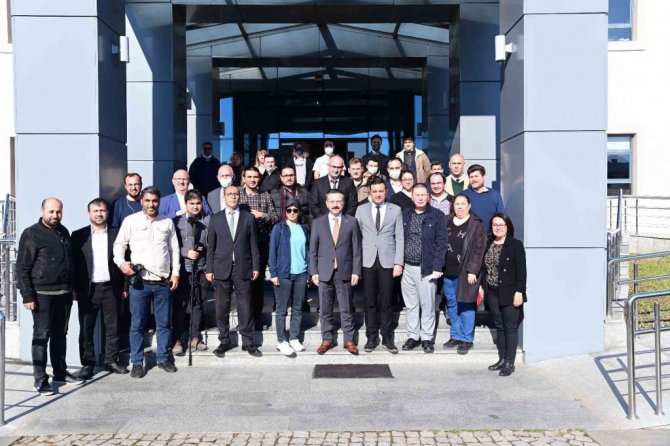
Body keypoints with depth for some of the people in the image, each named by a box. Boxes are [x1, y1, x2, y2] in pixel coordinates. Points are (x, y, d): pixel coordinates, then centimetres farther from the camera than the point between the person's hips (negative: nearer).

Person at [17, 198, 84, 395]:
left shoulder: (63, 232, 12)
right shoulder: (31, 234, -8)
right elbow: (22, 268, -10)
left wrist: (73, 287, 16)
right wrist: (28, 296, -15)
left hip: (64, 293, 6)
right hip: (42, 294, -6)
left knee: (60, 334, 14)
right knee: (42, 336, -1)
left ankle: (60, 372, 25)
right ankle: (40, 379, 4)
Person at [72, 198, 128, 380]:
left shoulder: (117, 234, 4)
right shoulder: (78, 235, 3)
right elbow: (73, 263, 2)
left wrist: (125, 287, 1)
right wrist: (74, 289, -3)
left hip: (111, 288, 1)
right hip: (88, 289, 0)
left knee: (113, 327, 7)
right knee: (86, 329, 4)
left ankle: (111, 361, 18)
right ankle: (87, 363, 14)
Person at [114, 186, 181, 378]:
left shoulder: (167, 222, 10)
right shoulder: (131, 221, 2)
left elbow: (174, 248, 12)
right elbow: (119, 244, 4)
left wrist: (175, 273, 6)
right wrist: (121, 262, -14)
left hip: (164, 282, 2)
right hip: (139, 281, -2)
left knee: (164, 323, 8)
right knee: (137, 324, 3)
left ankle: (163, 358, 21)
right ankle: (137, 362, 13)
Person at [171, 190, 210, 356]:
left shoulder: (208, 221, 5)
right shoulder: (177, 222, 3)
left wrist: (204, 248, -12)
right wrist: (186, 252, -10)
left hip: (201, 269, 2)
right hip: (182, 269, -1)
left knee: (198, 304, 10)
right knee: (180, 305, -1)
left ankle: (195, 337, 20)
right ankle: (178, 340, 4)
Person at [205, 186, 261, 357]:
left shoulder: (248, 218, 6)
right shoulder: (215, 219, 6)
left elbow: (253, 244, 5)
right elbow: (210, 246, 6)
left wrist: (256, 266, 1)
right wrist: (209, 269, 1)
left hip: (243, 268, 0)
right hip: (221, 268, 1)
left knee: (245, 306, 2)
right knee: (222, 307, 6)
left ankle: (248, 342, 11)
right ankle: (224, 341, 17)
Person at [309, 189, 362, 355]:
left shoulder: (352, 222, 3)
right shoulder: (318, 223, 4)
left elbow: (356, 249, 2)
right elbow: (313, 250, 5)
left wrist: (356, 271, -4)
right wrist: (314, 271, -2)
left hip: (345, 272, -1)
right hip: (324, 273, 1)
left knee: (347, 309, 6)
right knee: (325, 310, 8)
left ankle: (349, 340, 16)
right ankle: (327, 340, 19)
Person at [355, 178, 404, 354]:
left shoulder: (395, 210, 4)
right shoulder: (361, 209, 7)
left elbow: (400, 238, 2)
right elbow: (357, 236, 6)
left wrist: (399, 263, -4)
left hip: (387, 261, -1)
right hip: (368, 261, 1)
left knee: (385, 302, 3)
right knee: (370, 302, 5)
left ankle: (387, 338, 14)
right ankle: (372, 337, 14)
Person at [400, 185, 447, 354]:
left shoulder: (437, 216, -2)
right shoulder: (404, 215, 9)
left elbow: (441, 243, -5)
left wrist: (437, 267, -12)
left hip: (427, 268, -3)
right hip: (407, 267, 3)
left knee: (427, 305, 3)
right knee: (410, 305, 10)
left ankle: (427, 338, 13)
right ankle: (413, 336, 20)